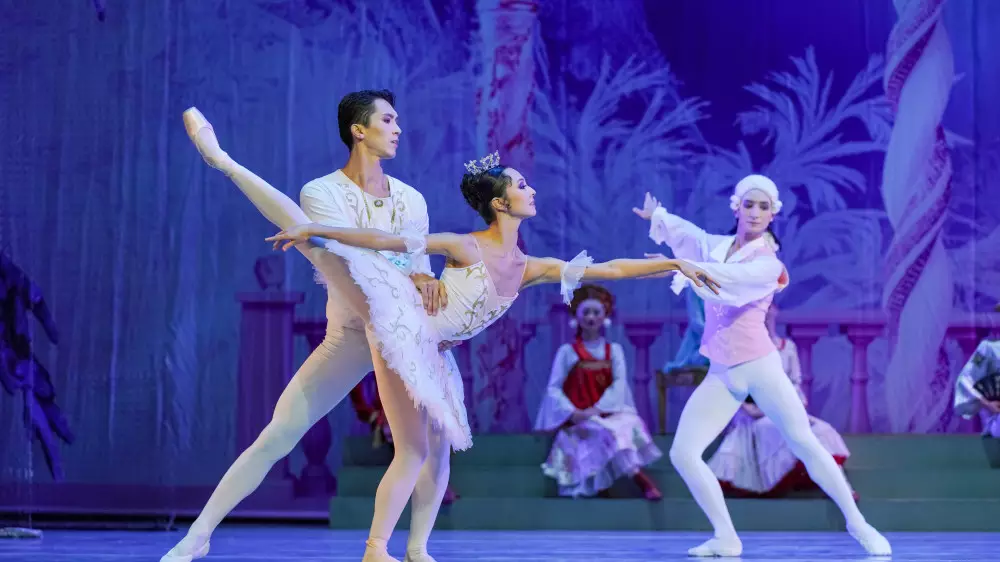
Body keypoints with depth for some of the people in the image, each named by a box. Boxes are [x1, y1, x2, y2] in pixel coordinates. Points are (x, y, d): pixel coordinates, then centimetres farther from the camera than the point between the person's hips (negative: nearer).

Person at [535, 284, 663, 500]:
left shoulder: (614, 350, 11)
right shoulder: (567, 351, 5)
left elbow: (619, 383, -3)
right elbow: (553, 388, -2)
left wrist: (598, 409, -19)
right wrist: (572, 413, -19)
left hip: (609, 412, 3)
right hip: (580, 417, -3)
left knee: (631, 424, -31)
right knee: (608, 432, -33)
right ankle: (642, 480, -34)